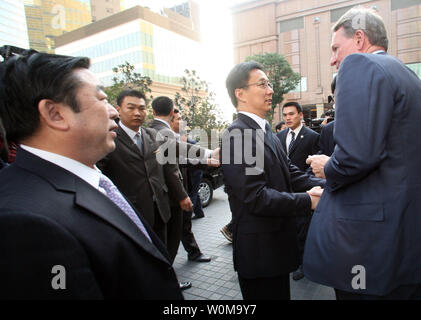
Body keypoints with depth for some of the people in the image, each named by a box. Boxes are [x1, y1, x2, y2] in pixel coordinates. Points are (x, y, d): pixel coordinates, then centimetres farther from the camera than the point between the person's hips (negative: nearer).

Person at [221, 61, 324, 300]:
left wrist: (323, 186, -10)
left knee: (281, 294, 24)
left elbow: (290, 173, 5)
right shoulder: (236, 135, -20)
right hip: (260, 251, -9)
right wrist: (308, 201, -21)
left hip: (278, 243, 9)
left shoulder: (266, 132, 11)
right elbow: (256, 197, -26)